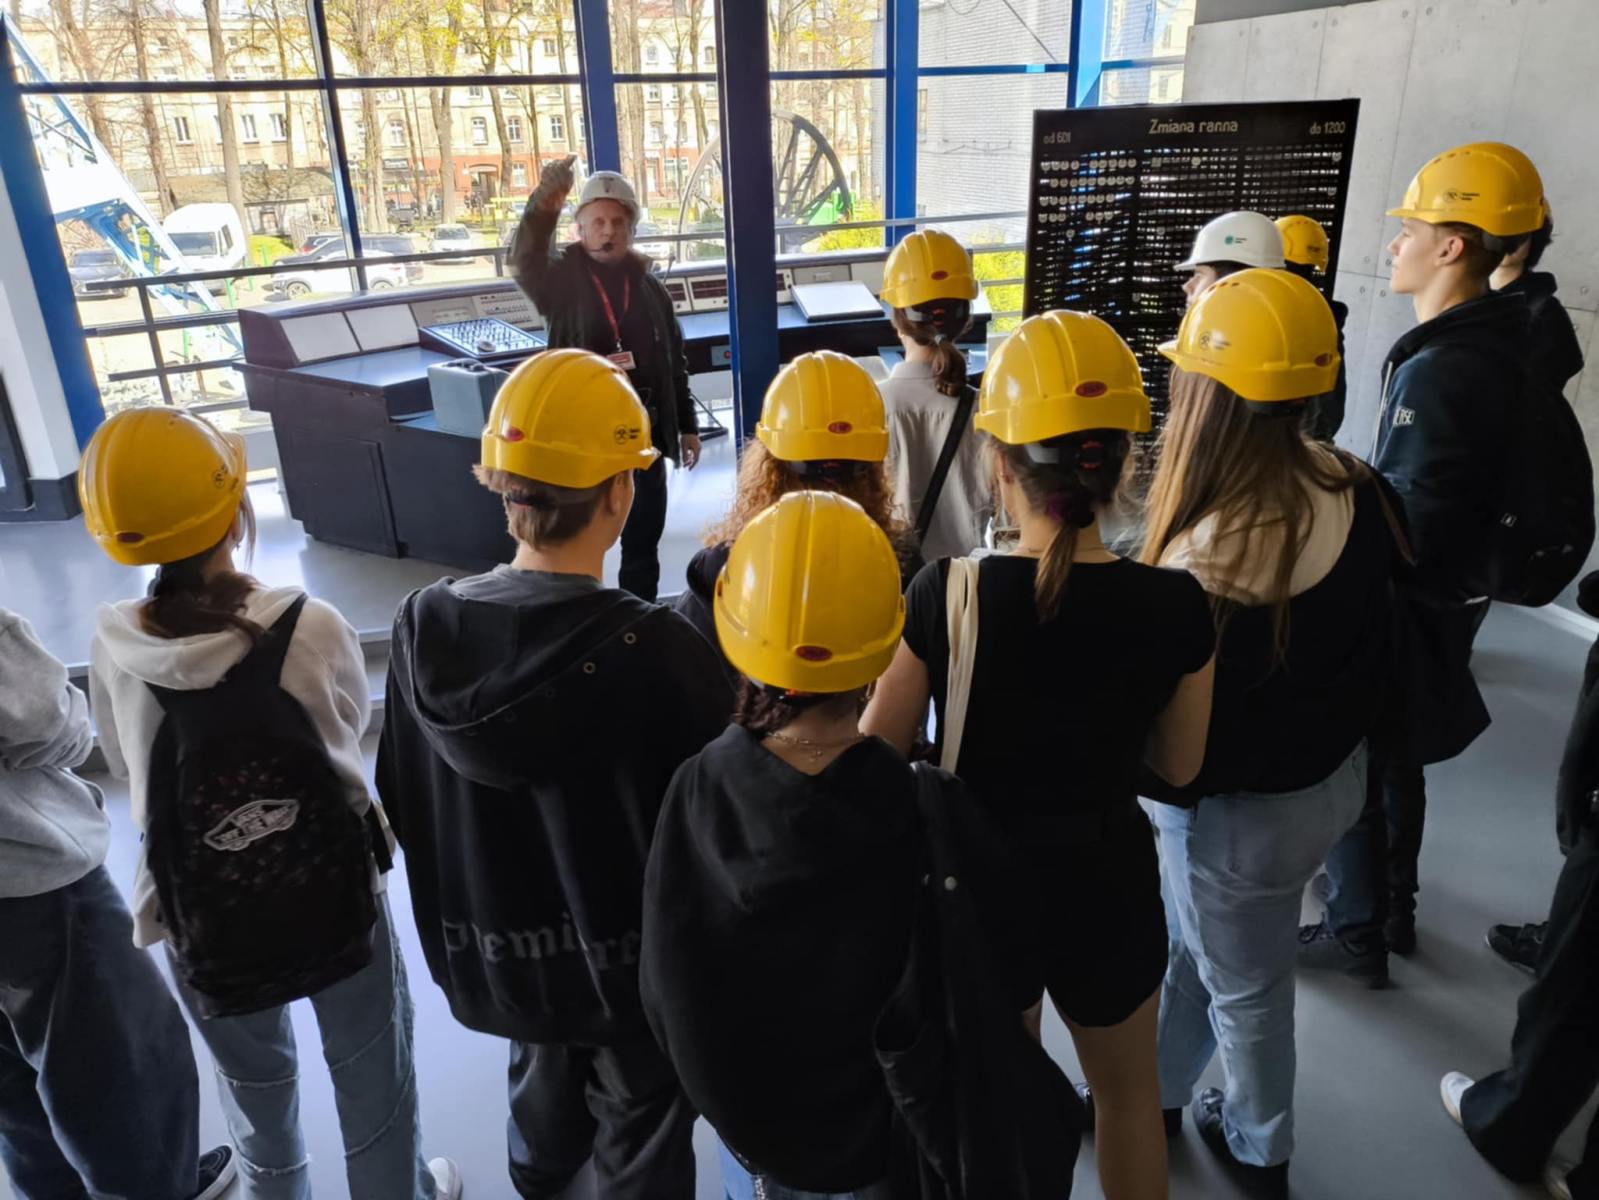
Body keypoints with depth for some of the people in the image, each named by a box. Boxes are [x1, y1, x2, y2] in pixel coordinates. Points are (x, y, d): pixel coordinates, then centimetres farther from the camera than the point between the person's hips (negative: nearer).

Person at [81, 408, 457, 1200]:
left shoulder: (112, 651, -15)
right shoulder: (313, 629, -21)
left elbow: (125, 769, 1)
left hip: (205, 927, 2)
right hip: (336, 902, -2)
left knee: (257, 1094, 28)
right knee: (373, 1082, 23)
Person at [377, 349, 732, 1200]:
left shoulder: (424, 627, -14)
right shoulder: (655, 650, -31)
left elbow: (404, 804, -1)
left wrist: (473, 909, 14)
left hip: (494, 950, 5)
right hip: (635, 961, -5)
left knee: (544, 1076, 34)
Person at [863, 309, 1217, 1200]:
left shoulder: (946, 593, -22)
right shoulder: (1176, 606, -18)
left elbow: (879, 753, -11)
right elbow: (1180, 767, -3)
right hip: (1105, 883, 1)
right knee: (1129, 1096, 30)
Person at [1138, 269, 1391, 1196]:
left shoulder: (1209, 555, -33)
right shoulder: (1353, 492, -9)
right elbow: (1367, 646, 5)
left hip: (1246, 805, -7)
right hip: (1336, 772, 7)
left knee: (1244, 984, 19)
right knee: (1193, 944, 27)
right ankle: (1153, 1089, 49)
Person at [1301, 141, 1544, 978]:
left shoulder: (1436, 373, -27)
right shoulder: (1497, 344, 3)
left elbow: (1407, 525, -28)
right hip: (1449, 595, 9)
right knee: (1395, 752, 23)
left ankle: (1357, 934, 24)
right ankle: (1394, 906, 41)